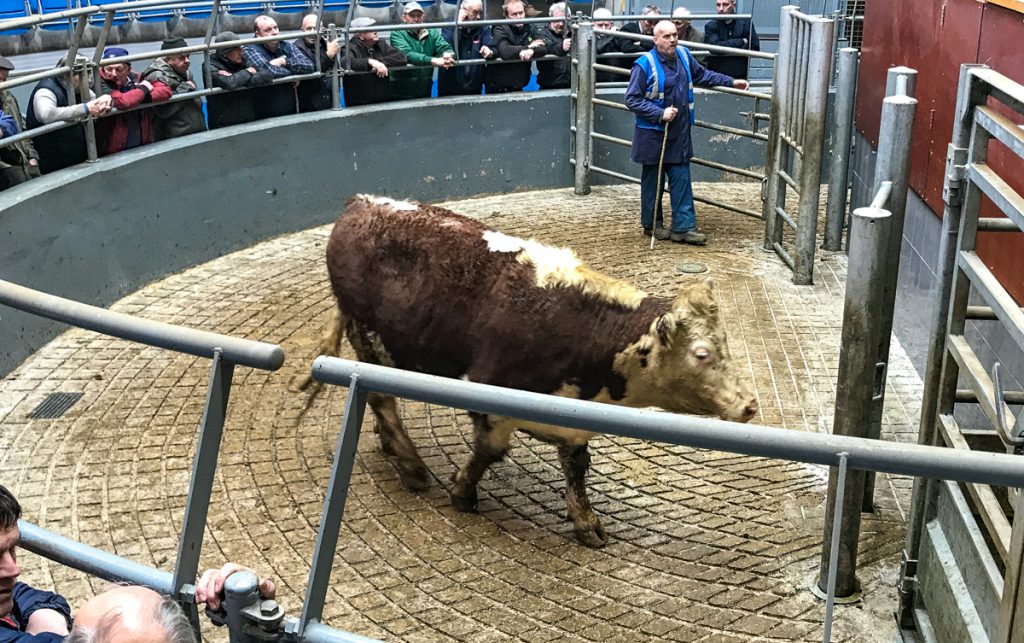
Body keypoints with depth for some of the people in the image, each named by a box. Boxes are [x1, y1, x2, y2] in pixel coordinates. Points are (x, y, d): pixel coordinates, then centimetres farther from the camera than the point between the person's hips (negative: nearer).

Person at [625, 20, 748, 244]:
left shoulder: (683, 55, 3)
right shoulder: (644, 64, -17)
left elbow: (701, 75, 21)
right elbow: (632, 99, -16)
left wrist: (731, 82, 19)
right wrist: (661, 113, -22)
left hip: (679, 133, 6)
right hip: (653, 134, -5)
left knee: (681, 180, 4)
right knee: (653, 181, 8)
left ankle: (683, 227, 8)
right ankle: (651, 225, 23)